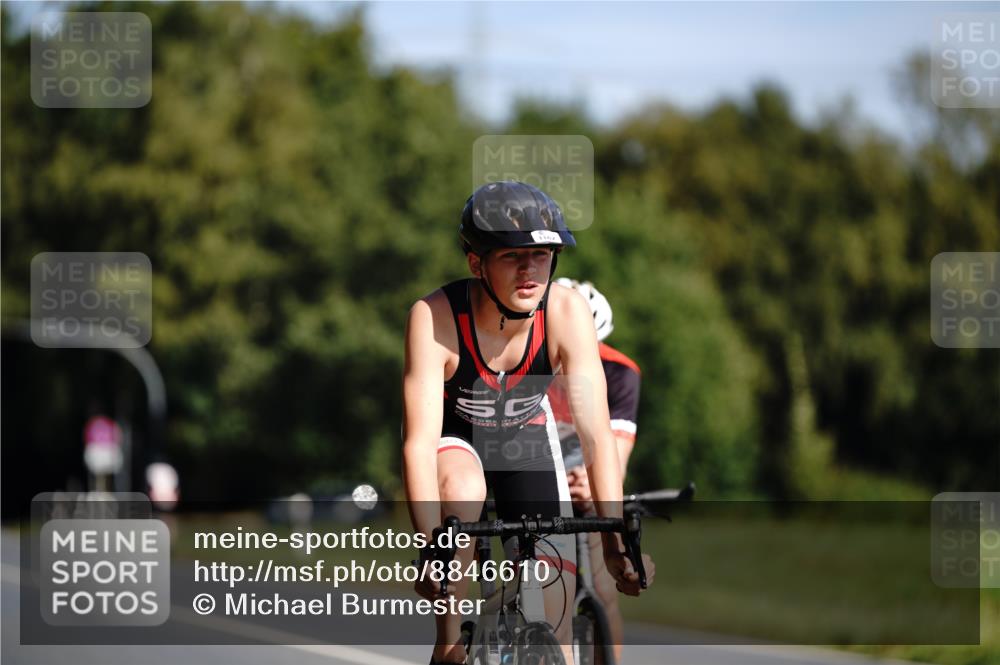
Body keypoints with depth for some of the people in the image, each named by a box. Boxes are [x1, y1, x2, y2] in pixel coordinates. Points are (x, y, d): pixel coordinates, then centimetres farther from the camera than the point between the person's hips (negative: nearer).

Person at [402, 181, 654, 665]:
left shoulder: (567, 313, -28)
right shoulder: (434, 317, -34)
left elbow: (595, 431, -31)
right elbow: (419, 443, -39)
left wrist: (614, 541, -40)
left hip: (525, 434, 2)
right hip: (453, 433, -2)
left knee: (554, 624, -8)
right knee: (462, 487, -38)